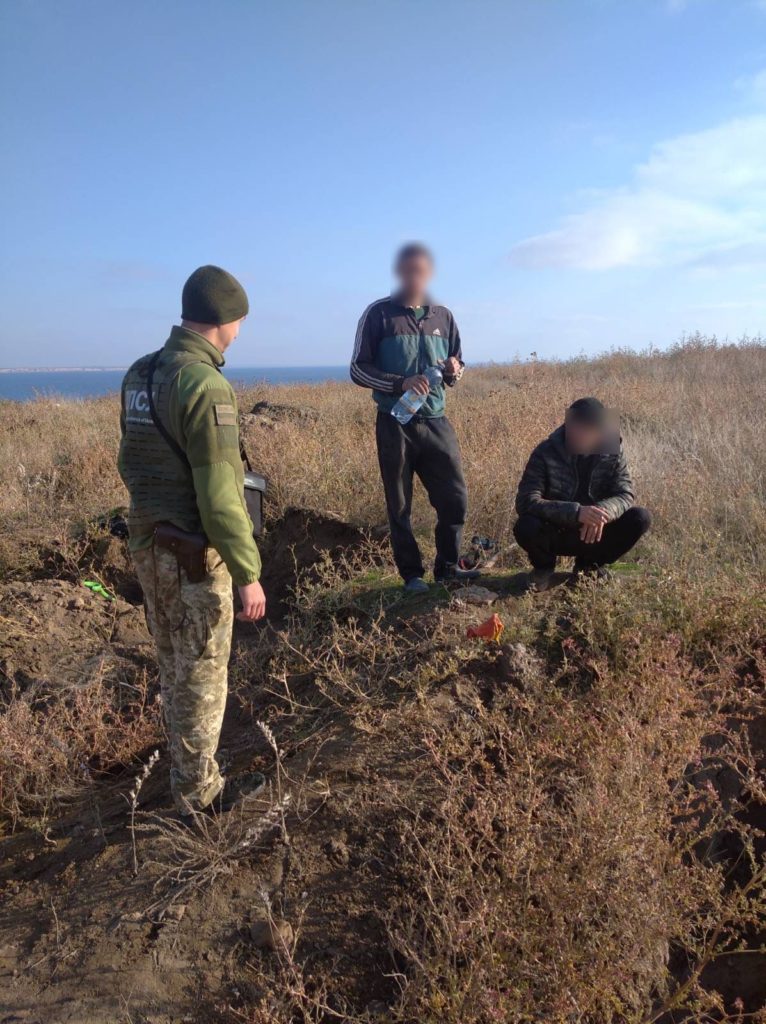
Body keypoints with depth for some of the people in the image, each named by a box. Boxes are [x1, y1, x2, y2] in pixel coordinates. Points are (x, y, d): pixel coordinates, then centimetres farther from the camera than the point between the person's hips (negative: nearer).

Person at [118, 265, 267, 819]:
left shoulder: (139, 374, 5)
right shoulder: (204, 384, -22)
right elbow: (220, 496, -24)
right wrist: (248, 573, -18)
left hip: (147, 543, 8)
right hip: (194, 554, -8)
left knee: (174, 664, 22)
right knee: (202, 673, 8)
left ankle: (189, 769, 41)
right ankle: (199, 793, 26)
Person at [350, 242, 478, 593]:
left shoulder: (442, 316, 9)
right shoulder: (379, 313, -3)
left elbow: (458, 364, 18)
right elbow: (358, 370, -4)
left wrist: (454, 371, -7)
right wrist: (400, 383, -19)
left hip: (436, 422, 3)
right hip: (395, 424, -3)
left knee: (455, 498, 3)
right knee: (400, 506, 5)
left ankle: (447, 566, 19)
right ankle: (412, 574, 17)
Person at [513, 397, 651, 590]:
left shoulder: (612, 453, -7)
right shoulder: (545, 453, -18)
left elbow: (625, 495, -12)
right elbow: (526, 502, -27)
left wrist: (603, 511, -37)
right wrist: (576, 512, -41)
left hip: (594, 533, 3)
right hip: (554, 534, -3)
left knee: (640, 518, -19)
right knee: (525, 527, -35)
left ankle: (589, 563, 7)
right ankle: (544, 565, 3)